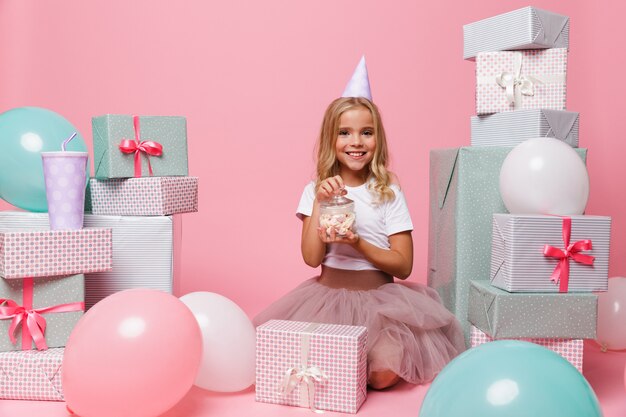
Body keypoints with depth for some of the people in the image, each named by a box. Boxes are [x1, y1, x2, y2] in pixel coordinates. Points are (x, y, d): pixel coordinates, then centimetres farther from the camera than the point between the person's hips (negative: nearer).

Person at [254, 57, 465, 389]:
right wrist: (320, 202, -16)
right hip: (326, 295, 2)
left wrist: (358, 245, -19)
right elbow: (312, 258, -8)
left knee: (384, 372, -25)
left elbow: (403, 266, -5)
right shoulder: (316, 190, 3)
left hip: (380, 297, -1)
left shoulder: (388, 192, -2)